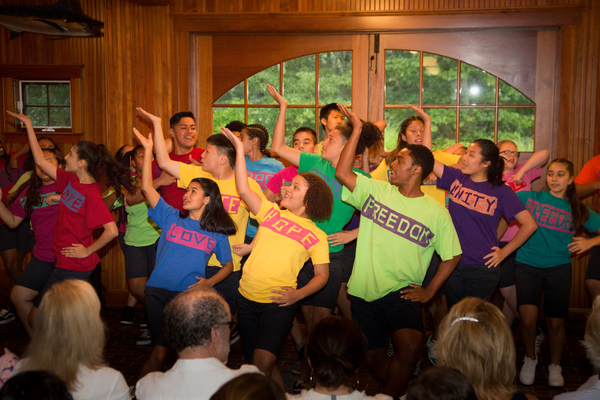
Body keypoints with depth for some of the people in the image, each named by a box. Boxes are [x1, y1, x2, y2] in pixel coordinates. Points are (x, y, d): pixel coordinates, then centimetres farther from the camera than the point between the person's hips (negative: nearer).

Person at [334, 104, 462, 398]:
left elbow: (452, 255, 6)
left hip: (402, 293, -2)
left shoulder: (436, 211, -1)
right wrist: (356, 129, -6)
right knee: (372, 357, 11)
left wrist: (430, 291, 0)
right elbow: (342, 172, -9)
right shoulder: (377, 190, 3)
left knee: (410, 348, -27)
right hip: (365, 292, 3)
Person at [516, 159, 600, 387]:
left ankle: (555, 366, 30)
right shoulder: (529, 197, 2)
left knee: (556, 322, 4)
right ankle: (530, 359, 11)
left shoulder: (577, 210, 7)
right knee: (527, 317, -17)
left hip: (558, 268, 2)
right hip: (527, 266, -1)